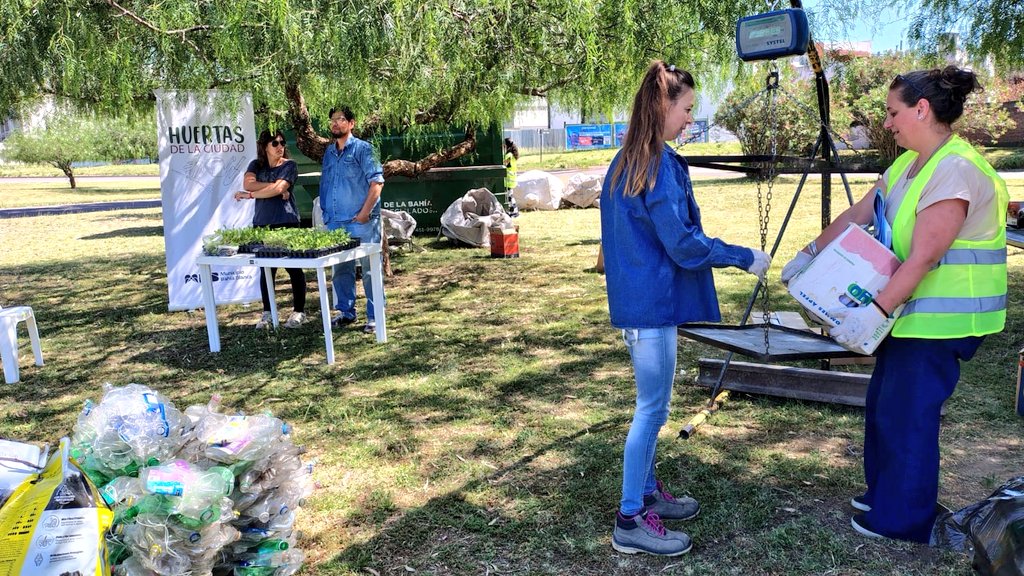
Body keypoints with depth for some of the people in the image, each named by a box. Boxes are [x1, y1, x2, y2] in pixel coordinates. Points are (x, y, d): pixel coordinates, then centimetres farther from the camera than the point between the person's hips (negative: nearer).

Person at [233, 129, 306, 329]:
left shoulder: (289, 166, 0)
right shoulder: (256, 165, 11)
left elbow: (278, 189, -14)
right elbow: (247, 183, -9)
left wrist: (249, 195, -7)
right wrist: (274, 187, -14)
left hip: (286, 223, -4)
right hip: (262, 224, 4)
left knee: (294, 267, -1)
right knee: (266, 269, 7)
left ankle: (299, 311, 9)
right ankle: (267, 313, 17)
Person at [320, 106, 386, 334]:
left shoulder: (362, 148, -4)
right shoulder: (329, 151, 14)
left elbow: (377, 182, -11)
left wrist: (365, 212, -15)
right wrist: (325, 212, 12)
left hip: (361, 222, -6)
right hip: (335, 222, 6)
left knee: (369, 269, -1)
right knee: (340, 269, 12)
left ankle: (374, 316, 7)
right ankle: (346, 311, 25)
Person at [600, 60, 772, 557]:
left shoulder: (627, 161, 12)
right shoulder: (660, 165, -17)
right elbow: (683, 244, -18)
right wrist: (744, 258, -9)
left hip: (637, 298, 10)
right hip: (652, 303, -10)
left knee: (650, 405, 18)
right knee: (652, 409, -1)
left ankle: (646, 493, 31)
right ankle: (630, 521, 9)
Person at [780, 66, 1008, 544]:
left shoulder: (955, 170, -22)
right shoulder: (907, 165, 9)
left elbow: (923, 259, -28)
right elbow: (856, 215, 13)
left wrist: (876, 311, -30)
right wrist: (808, 254, 12)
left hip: (941, 317, -10)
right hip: (910, 307, 10)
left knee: (906, 414, 0)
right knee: (883, 403, 17)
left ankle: (902, 520, 17)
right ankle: (883, 493, 34)